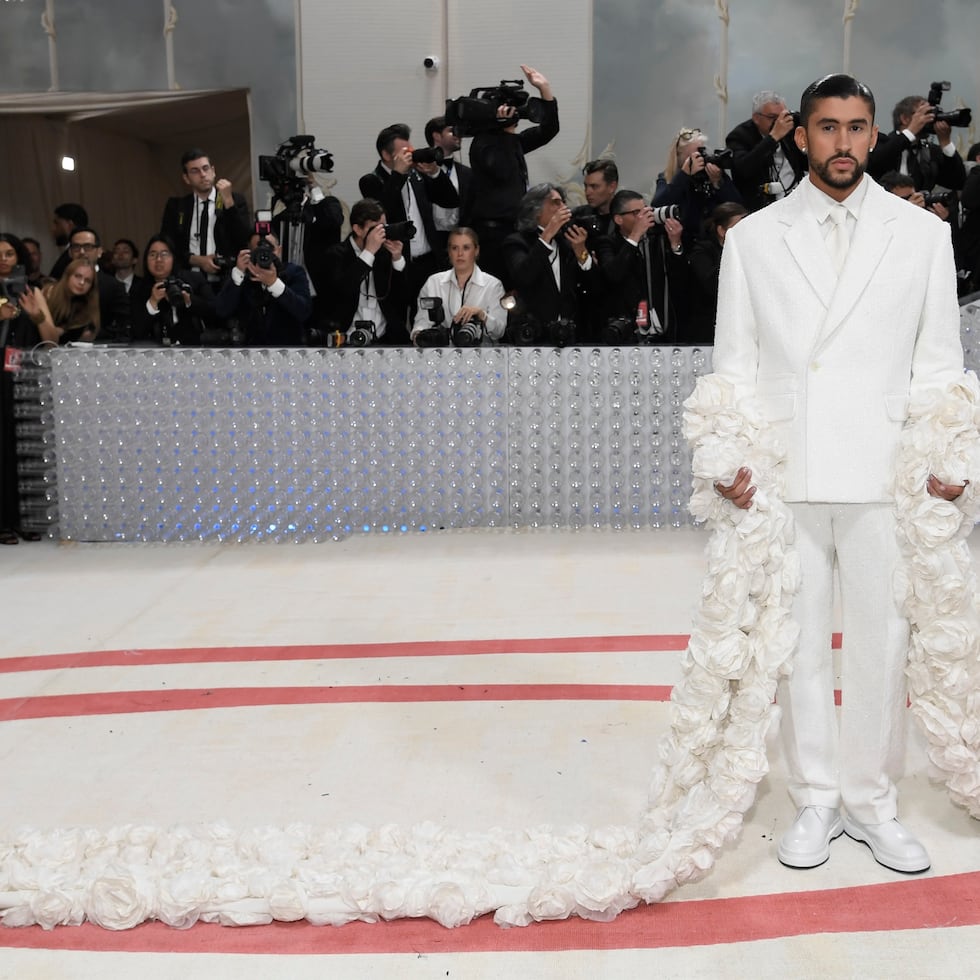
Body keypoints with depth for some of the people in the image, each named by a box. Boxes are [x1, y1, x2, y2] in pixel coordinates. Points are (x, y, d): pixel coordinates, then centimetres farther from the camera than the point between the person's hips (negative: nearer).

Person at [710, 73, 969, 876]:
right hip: (785, 476, 0)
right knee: (797, 643, 7)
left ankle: (871, 801, 23)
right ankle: (816, 800, 23)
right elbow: (735, 365, 6)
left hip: (883, 475, 0)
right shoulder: (753, 239, 7)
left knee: (883, 642, 5)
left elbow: (939, 361, 6)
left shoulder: (923, 235, 7)